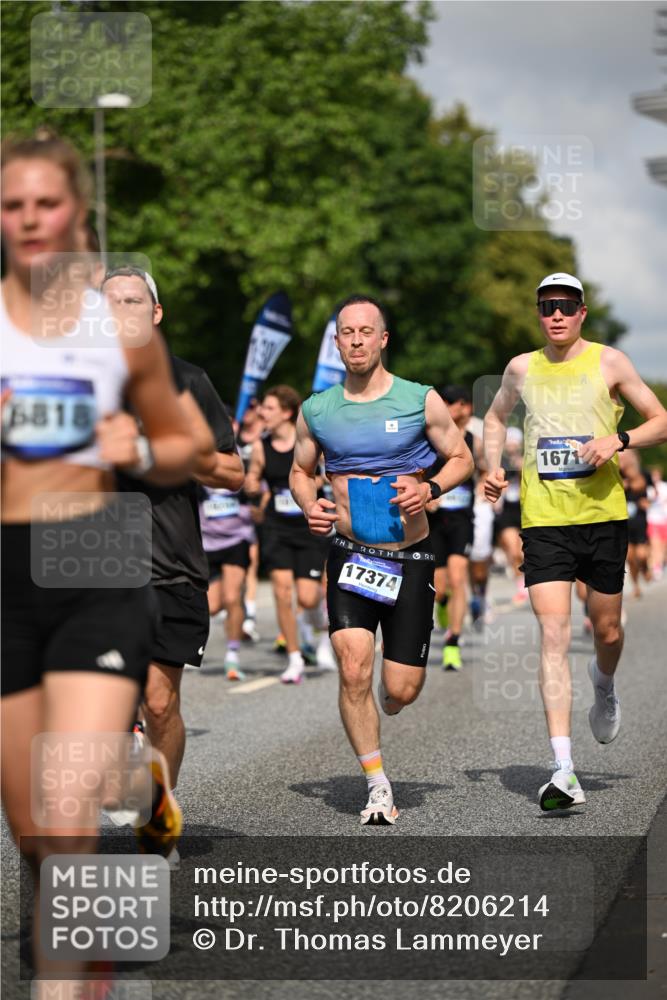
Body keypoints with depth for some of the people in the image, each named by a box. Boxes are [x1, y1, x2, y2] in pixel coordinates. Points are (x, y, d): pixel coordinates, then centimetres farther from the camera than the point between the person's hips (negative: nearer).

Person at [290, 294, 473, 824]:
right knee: (354, 671, -15)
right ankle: (378, 786, 0)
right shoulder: (316, 410, 2)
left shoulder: (421, 401, -3)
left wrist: (429, 489, -14)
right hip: (350, 556, 1)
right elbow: (300, 470, 16)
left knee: (402, 690, 0)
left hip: (410, 558, -1)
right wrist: (310, 506, -5)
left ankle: (385, 704, 39)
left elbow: (462, 458, 6)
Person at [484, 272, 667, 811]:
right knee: (553, 633, -12)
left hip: (603, 513, 0)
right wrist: (494, 467, 10)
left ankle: (604, 685, 49)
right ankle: (564, 771, -16)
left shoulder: (609, 362, 1)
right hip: (543, 519, 0)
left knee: (607, 630, 10)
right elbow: (496, 417, 28)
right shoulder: (522, 368, 9)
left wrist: (618, 439, -14)